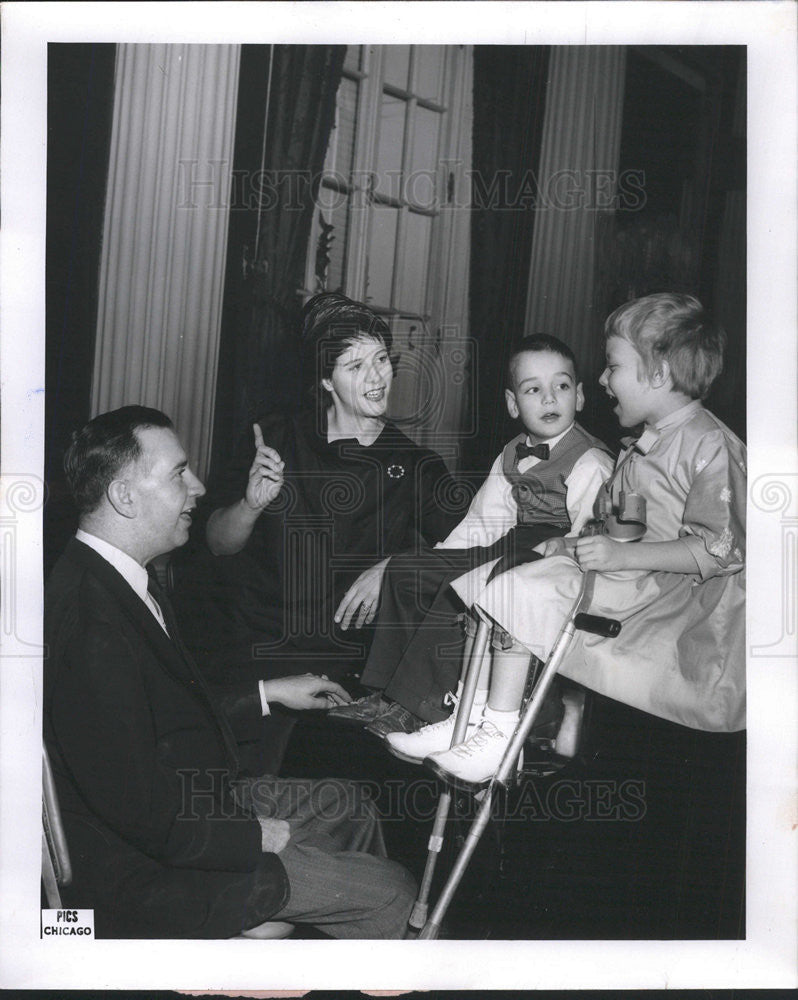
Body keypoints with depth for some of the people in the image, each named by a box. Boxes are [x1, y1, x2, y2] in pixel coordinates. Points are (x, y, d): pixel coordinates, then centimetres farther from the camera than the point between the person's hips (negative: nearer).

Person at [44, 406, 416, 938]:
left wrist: (270, 693, 18)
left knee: (349, 806, 21)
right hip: (148, 873, -10)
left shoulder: (113, 578, 2)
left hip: (197, 799, 10)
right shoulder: (92, 629, -31)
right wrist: (257, 836, -14)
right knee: (391, 894, -4)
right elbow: (149, 822, -28)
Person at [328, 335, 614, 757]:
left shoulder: (591, 462, -10)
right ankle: (390, 694, -1)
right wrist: (441, 560, 4)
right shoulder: (513, 456, 15)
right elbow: (483, 522, 16)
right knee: (408, 573, -1)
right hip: (511, 552, 9)